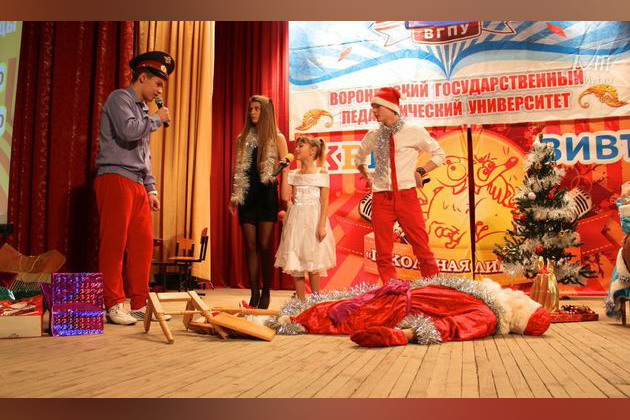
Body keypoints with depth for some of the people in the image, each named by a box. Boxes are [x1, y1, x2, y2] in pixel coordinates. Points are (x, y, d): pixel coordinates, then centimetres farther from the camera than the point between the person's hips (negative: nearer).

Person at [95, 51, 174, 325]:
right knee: (114, 243, -7)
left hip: (137, 184, 8)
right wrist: (157, 119, -5)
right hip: (116, 178, -8)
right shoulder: (120, 99, -1)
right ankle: (114, 305, -2)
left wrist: (151, 188, 17)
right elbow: (128, 131, -21)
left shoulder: (143, 110, 23)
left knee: (143, 243, 4)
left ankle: (140, 304, 9)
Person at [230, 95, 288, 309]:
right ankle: (254, 293, 10)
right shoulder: (242, 139, 14)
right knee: (250, 246, 3)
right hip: (247, 196, 3)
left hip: (267, 196, -3)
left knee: (264, 246, -3)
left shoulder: (277, 138, 4)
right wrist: (234, 197, 7)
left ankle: (266, 293, 9)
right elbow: (237, 170, 14)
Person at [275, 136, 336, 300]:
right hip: (296, 220, 4)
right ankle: (301, 301, 12)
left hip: (313, 219, -4)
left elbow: (324, 202, -6)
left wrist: (322, 225, -14)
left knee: (312, 262, 2)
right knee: (295, 262, 3)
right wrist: (285, 172, 0)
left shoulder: (321, 172, -1)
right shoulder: (294, 174, 10)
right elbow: (285, 196, -1)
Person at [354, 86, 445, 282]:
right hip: (381, 199, 3)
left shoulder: (414, 132, 0)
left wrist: (420, 171, 0)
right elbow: (359, 158, 28)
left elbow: (439, 154, 11)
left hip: (407, 196, -2)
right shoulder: (373, 136, 9)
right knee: (383, 252, 4)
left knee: (422, 247, -1)